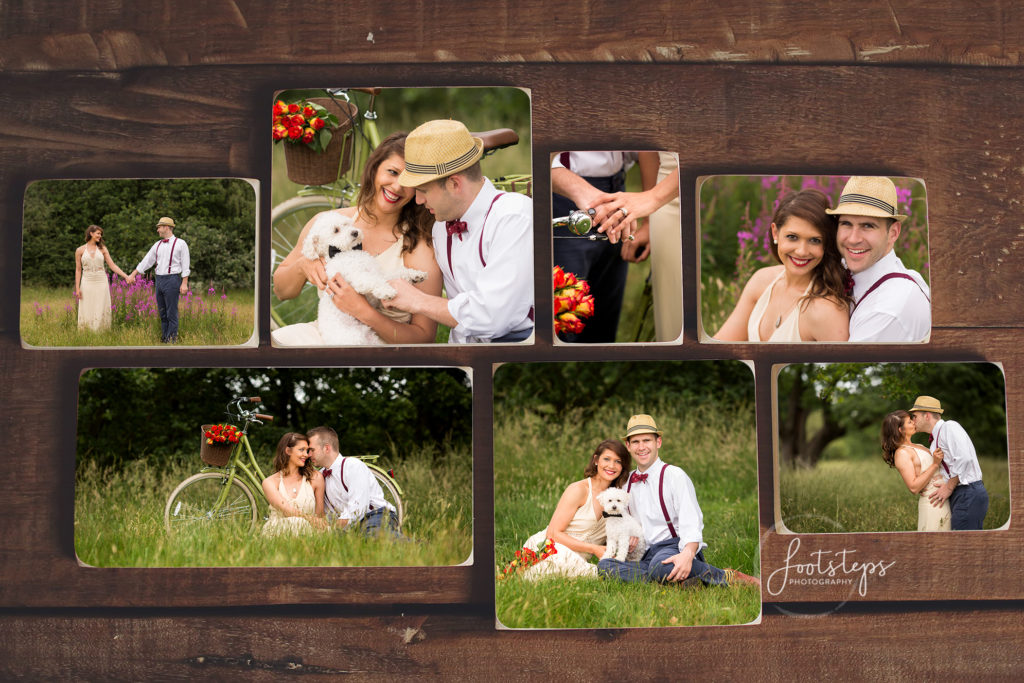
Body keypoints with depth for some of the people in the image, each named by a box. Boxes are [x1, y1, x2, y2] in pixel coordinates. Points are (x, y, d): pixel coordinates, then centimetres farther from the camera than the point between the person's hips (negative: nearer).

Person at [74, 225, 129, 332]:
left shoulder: (102, 248, 7)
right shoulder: (80, 250, 3)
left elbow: (112, 265, 4)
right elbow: (78, 270, 5)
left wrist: (126, 276, -5)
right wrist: (77, 288, -1)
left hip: (101, 283, 1)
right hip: (87, 283, -1)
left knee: (101, 311, 1)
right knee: (87, 312, 0)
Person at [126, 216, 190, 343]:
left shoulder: (180, 244, -4)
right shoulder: (157, 245, 13)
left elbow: (185, 265, -7)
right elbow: (146, 261, 17)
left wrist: (184, 284, -13)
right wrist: (133, 275, 16)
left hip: (172, 280, -6)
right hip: (159, 280, 7)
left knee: (171, 313, -6)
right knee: (162, 313, 9)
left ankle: (172, 340, -2)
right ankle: (163, 340, 15)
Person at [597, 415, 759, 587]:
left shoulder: (674, 475, -1)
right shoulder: (627, 482, 17)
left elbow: (691, 524, -12)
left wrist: (687, 554, -33)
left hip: (675, 548, -5)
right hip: (646, 556, 6)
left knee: (661, 565, -43)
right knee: (604, 566, -27)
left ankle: (728, 577, -19)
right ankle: (684, 581, -29)